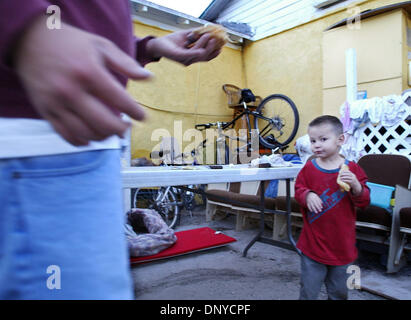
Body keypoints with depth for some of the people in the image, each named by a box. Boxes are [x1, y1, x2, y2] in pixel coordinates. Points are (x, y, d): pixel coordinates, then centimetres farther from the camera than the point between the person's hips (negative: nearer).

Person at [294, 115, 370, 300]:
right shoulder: (309, 168, -5)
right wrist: (307, 195, -21)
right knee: (309, 290, 9)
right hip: (313, 243, -1)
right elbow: (298, 190, 2)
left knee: (339, 291, 20)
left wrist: (356, 186, -23)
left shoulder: (352, 169, -5)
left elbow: (364, 202, -3)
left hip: (342, 244, 1)